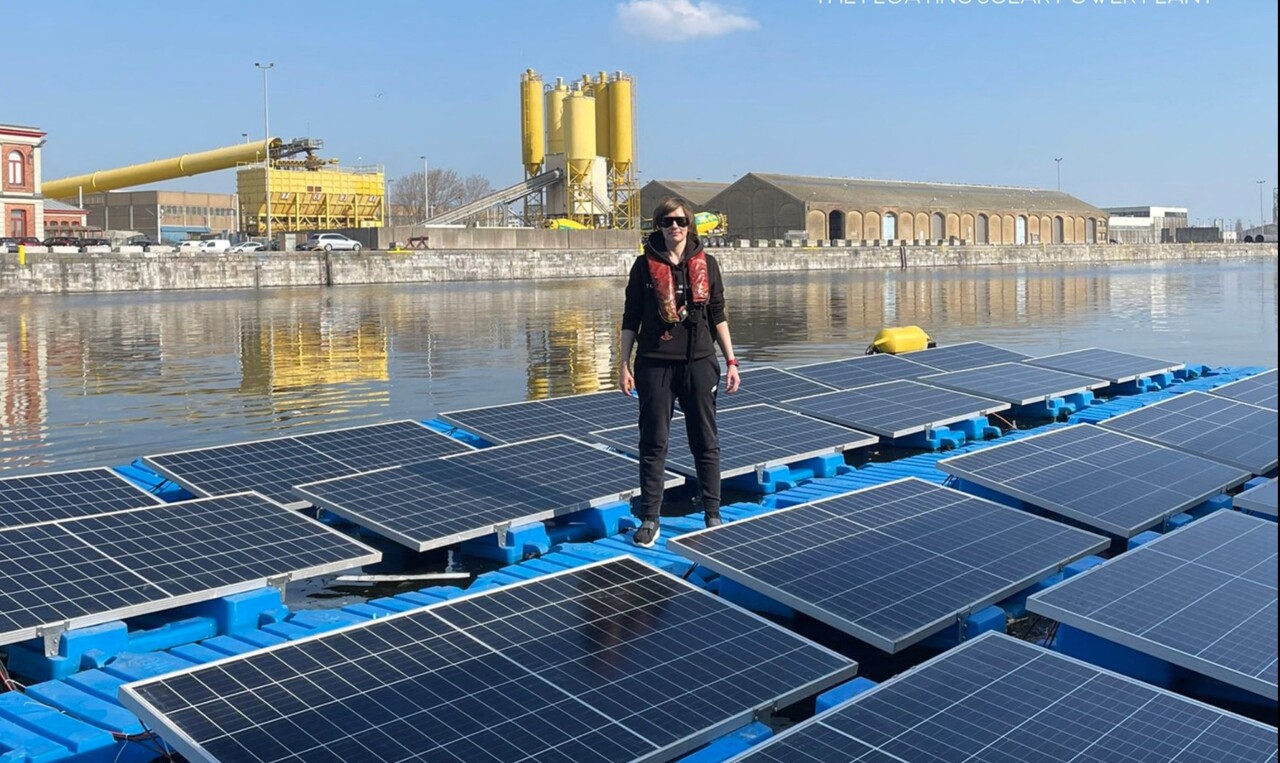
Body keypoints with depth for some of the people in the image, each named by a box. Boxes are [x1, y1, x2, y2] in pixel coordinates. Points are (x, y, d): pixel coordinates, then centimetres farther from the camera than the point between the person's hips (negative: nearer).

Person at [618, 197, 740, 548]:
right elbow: (631, 319, 4)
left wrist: (731, 362, 5)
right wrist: (624, 364, -1)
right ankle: (649, 520, 12)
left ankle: (713, 515, 18)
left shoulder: (706, 264, 5)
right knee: (653, 443, 3)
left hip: (699, 362, 1)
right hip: (655, 364, -1)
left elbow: (718, 317, 8)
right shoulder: (645, 265, 2)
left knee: (706, 442, 7)